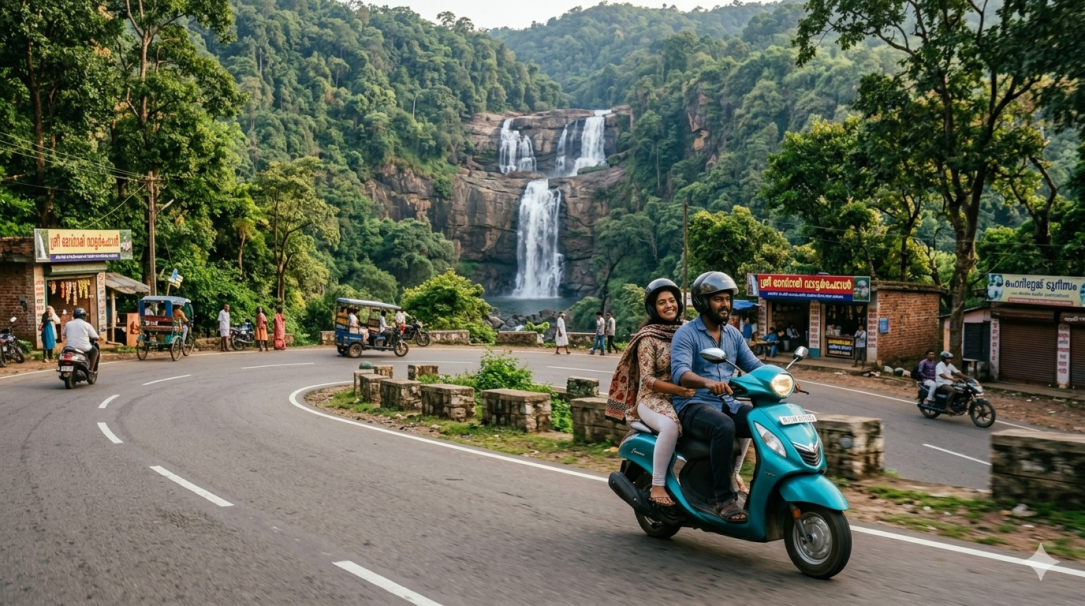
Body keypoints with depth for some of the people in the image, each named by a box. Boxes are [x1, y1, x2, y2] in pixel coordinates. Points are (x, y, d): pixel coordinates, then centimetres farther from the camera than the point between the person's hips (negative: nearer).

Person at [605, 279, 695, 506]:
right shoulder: (648, 337, -6)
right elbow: (647, 380, -13)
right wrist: (678, 390, -26)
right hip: (653, 399, -5)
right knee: (671, 426, -37)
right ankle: (657, 487, -27)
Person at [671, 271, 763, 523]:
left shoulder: (733, 334, 14)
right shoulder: (686, 334, -8)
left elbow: (754, 366, 9)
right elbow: (679, 372, -24)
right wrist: (708, 382, -44)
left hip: (727, 404, 6)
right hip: (693, 405, -6)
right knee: (724, 427, -36)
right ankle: (724, 498, -28)